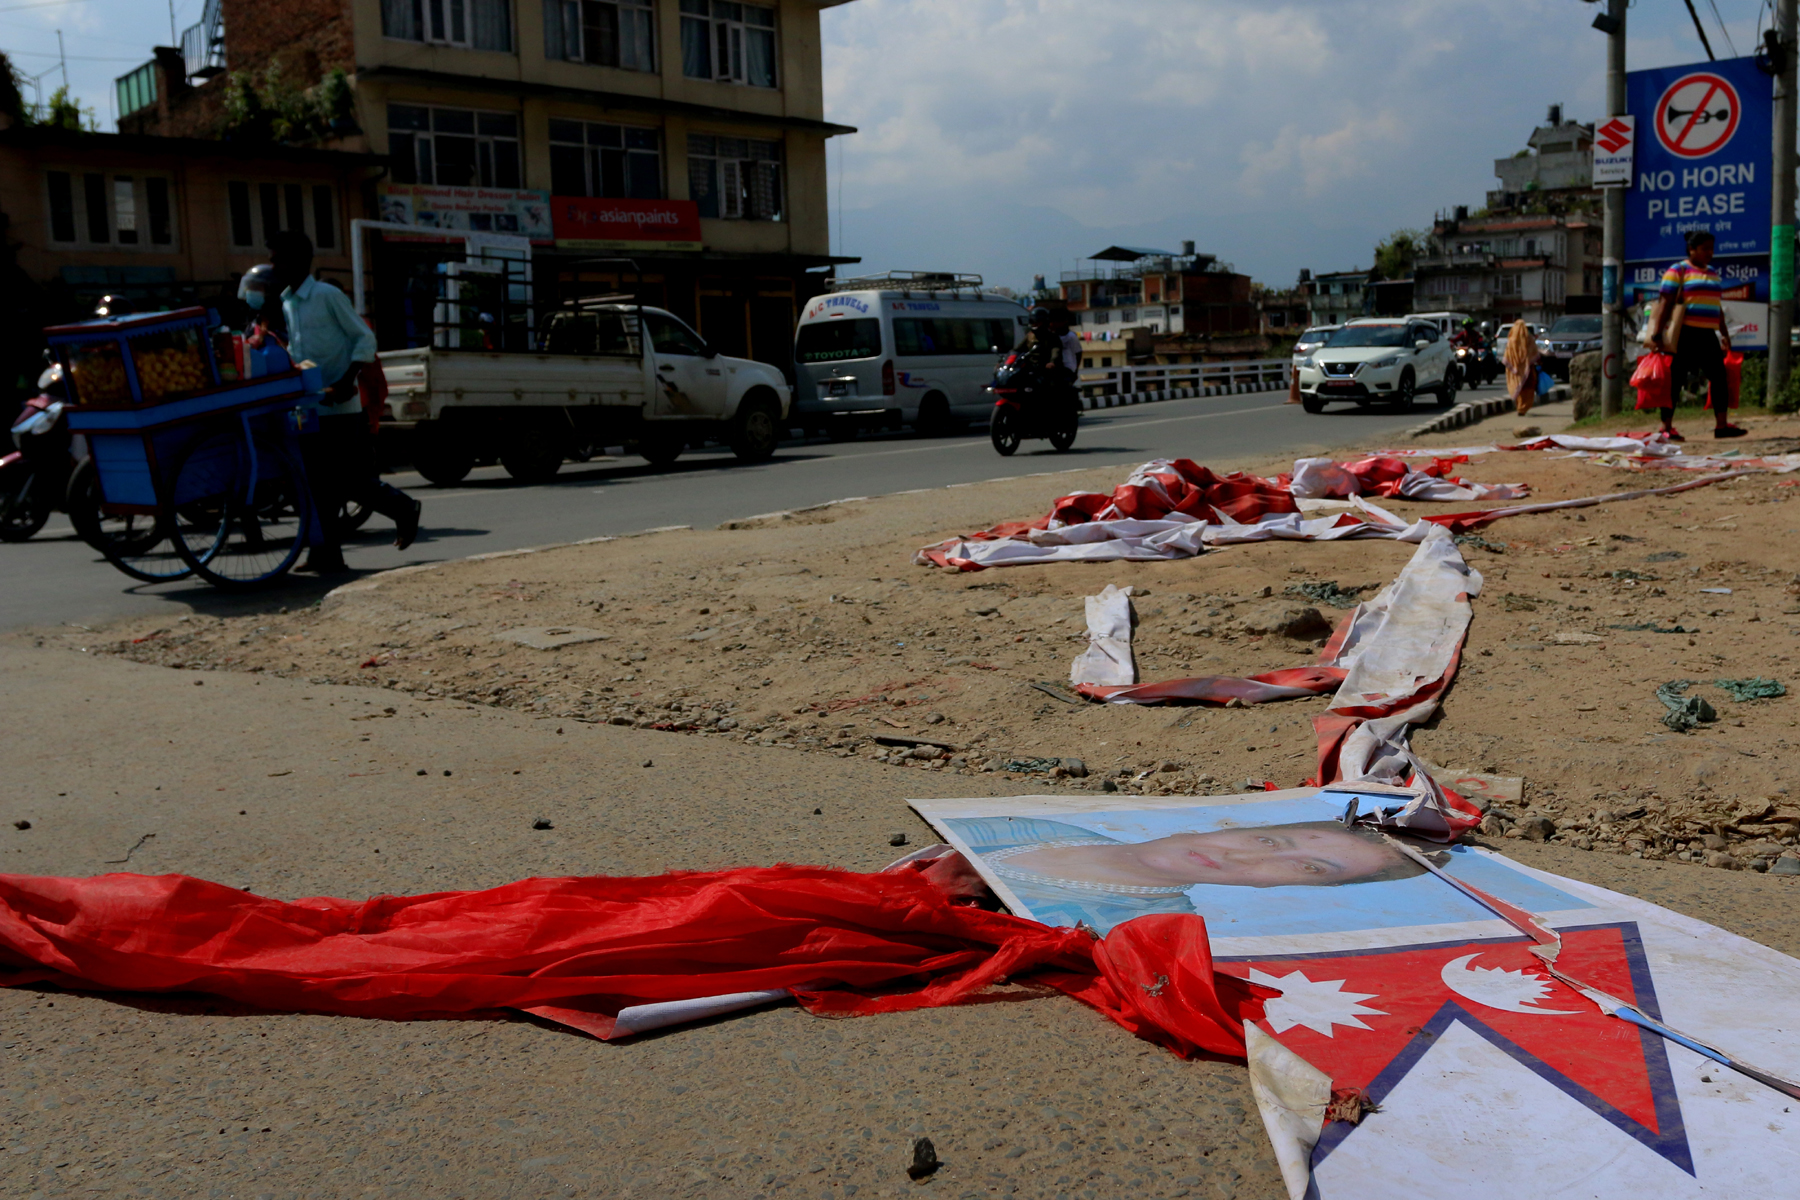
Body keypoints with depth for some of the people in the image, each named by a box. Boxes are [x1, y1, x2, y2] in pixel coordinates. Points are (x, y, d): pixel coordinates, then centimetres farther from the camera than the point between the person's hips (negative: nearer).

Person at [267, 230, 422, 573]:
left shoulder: (328, 296, -7)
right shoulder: (286, 304, 14)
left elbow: (365, 338, -9)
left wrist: (347, 381, -19)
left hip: (340, 406, -7)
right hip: (309, 406, 7)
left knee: (352, 479, -5)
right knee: (320, 485, 4)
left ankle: (404, 509, 18)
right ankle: (326, 552, 5)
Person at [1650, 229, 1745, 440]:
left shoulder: (1712, 273, 20)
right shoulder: (1678, 271, -3)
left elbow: (1716, 306, 25)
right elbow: (1665, 303, -10)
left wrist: (1724, 334, 22)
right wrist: (1657, 333, -18)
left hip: (1707, 336, 7)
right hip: (1684, 334, -7)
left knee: (1719, 377, 2)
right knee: (1675, 381, -4)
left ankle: (1722, 424, 6)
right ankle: (1666, 427, 0)